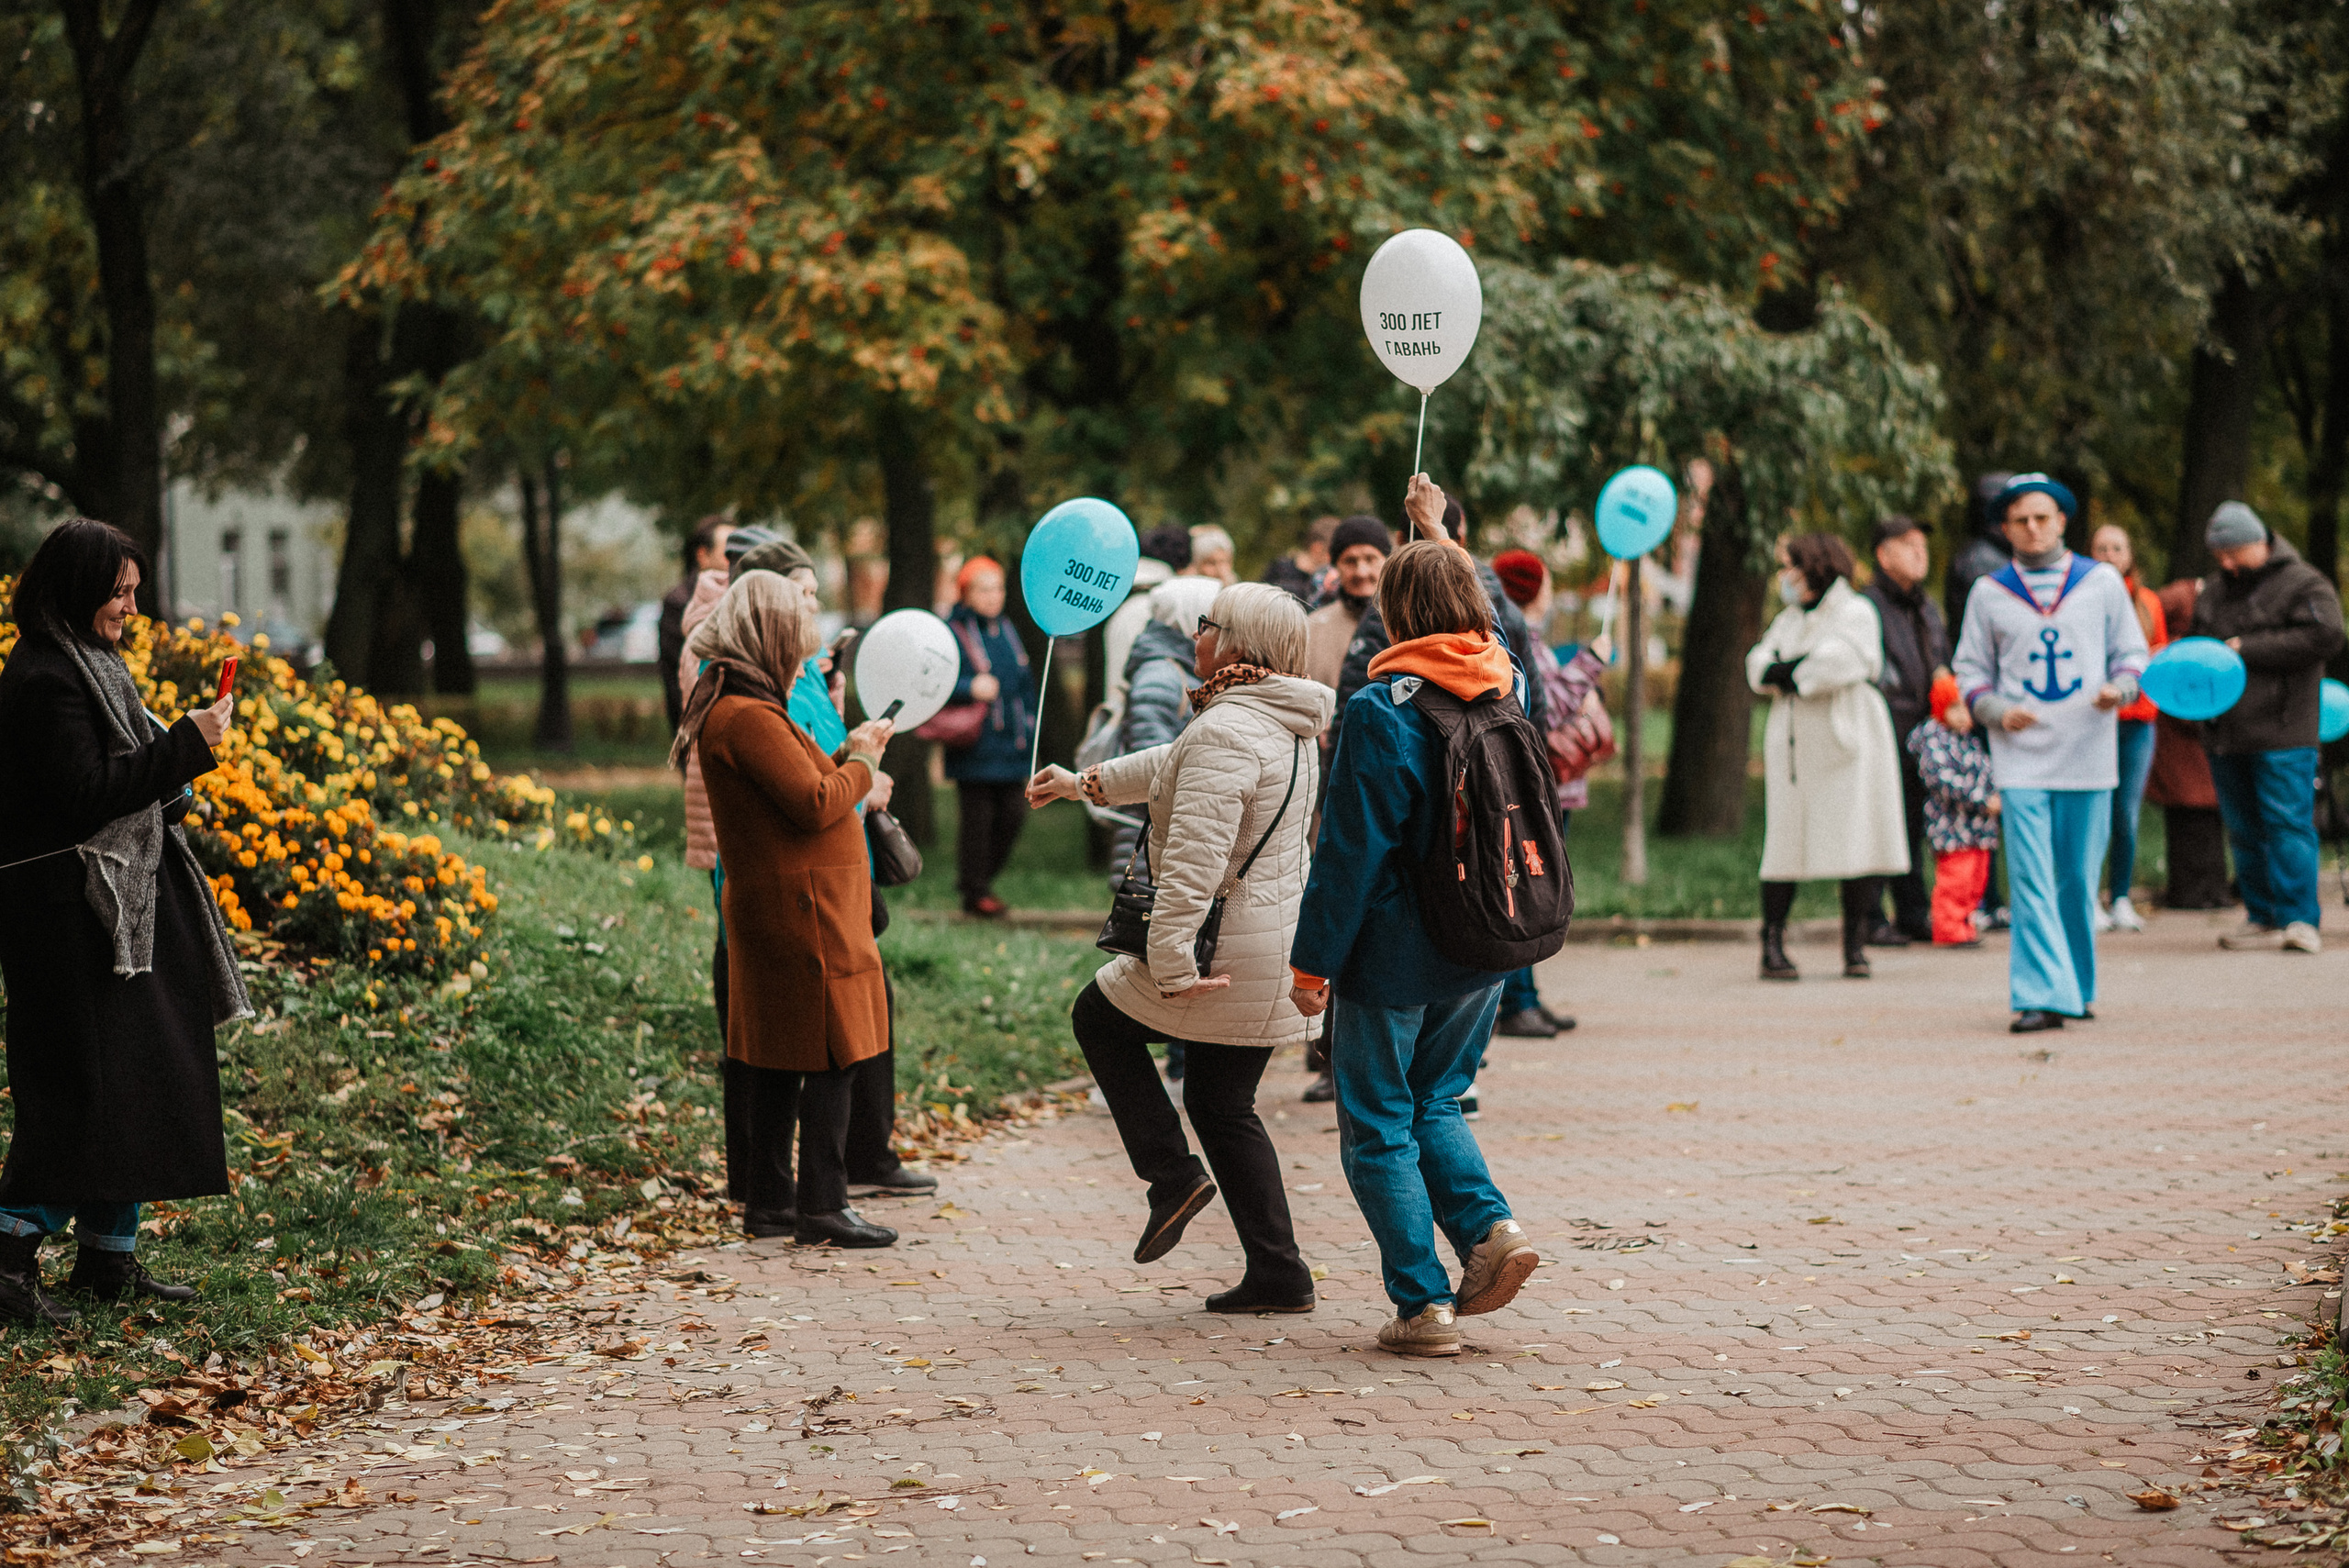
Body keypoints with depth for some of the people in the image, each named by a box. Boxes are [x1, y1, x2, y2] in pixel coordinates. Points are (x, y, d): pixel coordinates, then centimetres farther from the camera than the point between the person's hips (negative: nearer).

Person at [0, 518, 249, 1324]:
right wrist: (185, 746, -20)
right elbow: (85, 796, -21)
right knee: (85, 1084, -12)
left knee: (133, 1079, 11)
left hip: (120, 906, 10)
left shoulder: (90, 666, 16)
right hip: (71, 913, -10)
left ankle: (110, 1256, 16)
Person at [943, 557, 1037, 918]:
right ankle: (975, 892, 5)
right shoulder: (953, 631, -6)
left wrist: (1028, 723, 17)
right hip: (975, 749, -7)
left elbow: (1025, 682, 24)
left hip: (1010, 747, 7)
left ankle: (982, 878, 23)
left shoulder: (1006, 628, 16)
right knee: (977, 818, -4)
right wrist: (969, 687, -28)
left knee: (1012, 816, 7)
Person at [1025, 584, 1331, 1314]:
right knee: (1222, 1103, 16)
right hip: (1281, 945, 9)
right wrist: (1085, 783, 38)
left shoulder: (1227, 732, -19)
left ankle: (1172, 1175, 7)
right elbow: (1174, 767, 28)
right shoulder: (1288, 726, 13)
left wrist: (1169, 959, -28)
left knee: (1099, 1016, 14)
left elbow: (1194, 857, -27)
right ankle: (1278, 1274, 11)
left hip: (1230, 945, -9)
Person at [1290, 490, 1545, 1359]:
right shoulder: (1507, 686, 2)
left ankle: (1423, 1302, -1)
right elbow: (1483, 615, 28)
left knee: (1378, 1124, 4)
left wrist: (1313, 960, -9)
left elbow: (1351, 850, -16)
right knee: (1434, 1101, 22)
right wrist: (1440, 536, 41)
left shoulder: (1382, 710, -17)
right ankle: (1489, 1227, -2)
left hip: (1397, 955, -6)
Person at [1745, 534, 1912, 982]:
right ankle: (1772, 946, 3)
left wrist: (1785, 674, -5)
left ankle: (1856, 947, 2)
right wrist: (1805, 665, -11)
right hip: (1793, 744, 5)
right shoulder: (1788, 620, 20)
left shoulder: (1856, 613, -1)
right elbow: (1758, 666, 7)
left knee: (1857, 840, -5)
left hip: (1847, 742, -5)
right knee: (1784, 842, -1)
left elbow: (1839, 663, -17)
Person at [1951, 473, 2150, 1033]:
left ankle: (2078, 987, 22)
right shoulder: (1989, 593, 7)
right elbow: (1971, 670, 10)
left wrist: (2120, 689, -10)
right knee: (2031, 882, -9)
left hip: (2088, 756, 1)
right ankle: (2042, 996, -12)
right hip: (2021, 759, -1)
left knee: (2079, 879, 7)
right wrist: (1998, 712, -9)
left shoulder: (2102, 582, 7)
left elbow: (2132, 653, 12)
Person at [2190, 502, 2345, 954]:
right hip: (2224, 732, 7)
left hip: (2282, 734, -7)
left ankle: (2299, 919, -9)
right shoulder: (2213, 590, 19)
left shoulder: (2303, 584, -3)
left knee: (2288, 824, -10)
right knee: (2244, 830, 9)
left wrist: (2246, 649, -16)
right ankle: (2262, 918, 15)